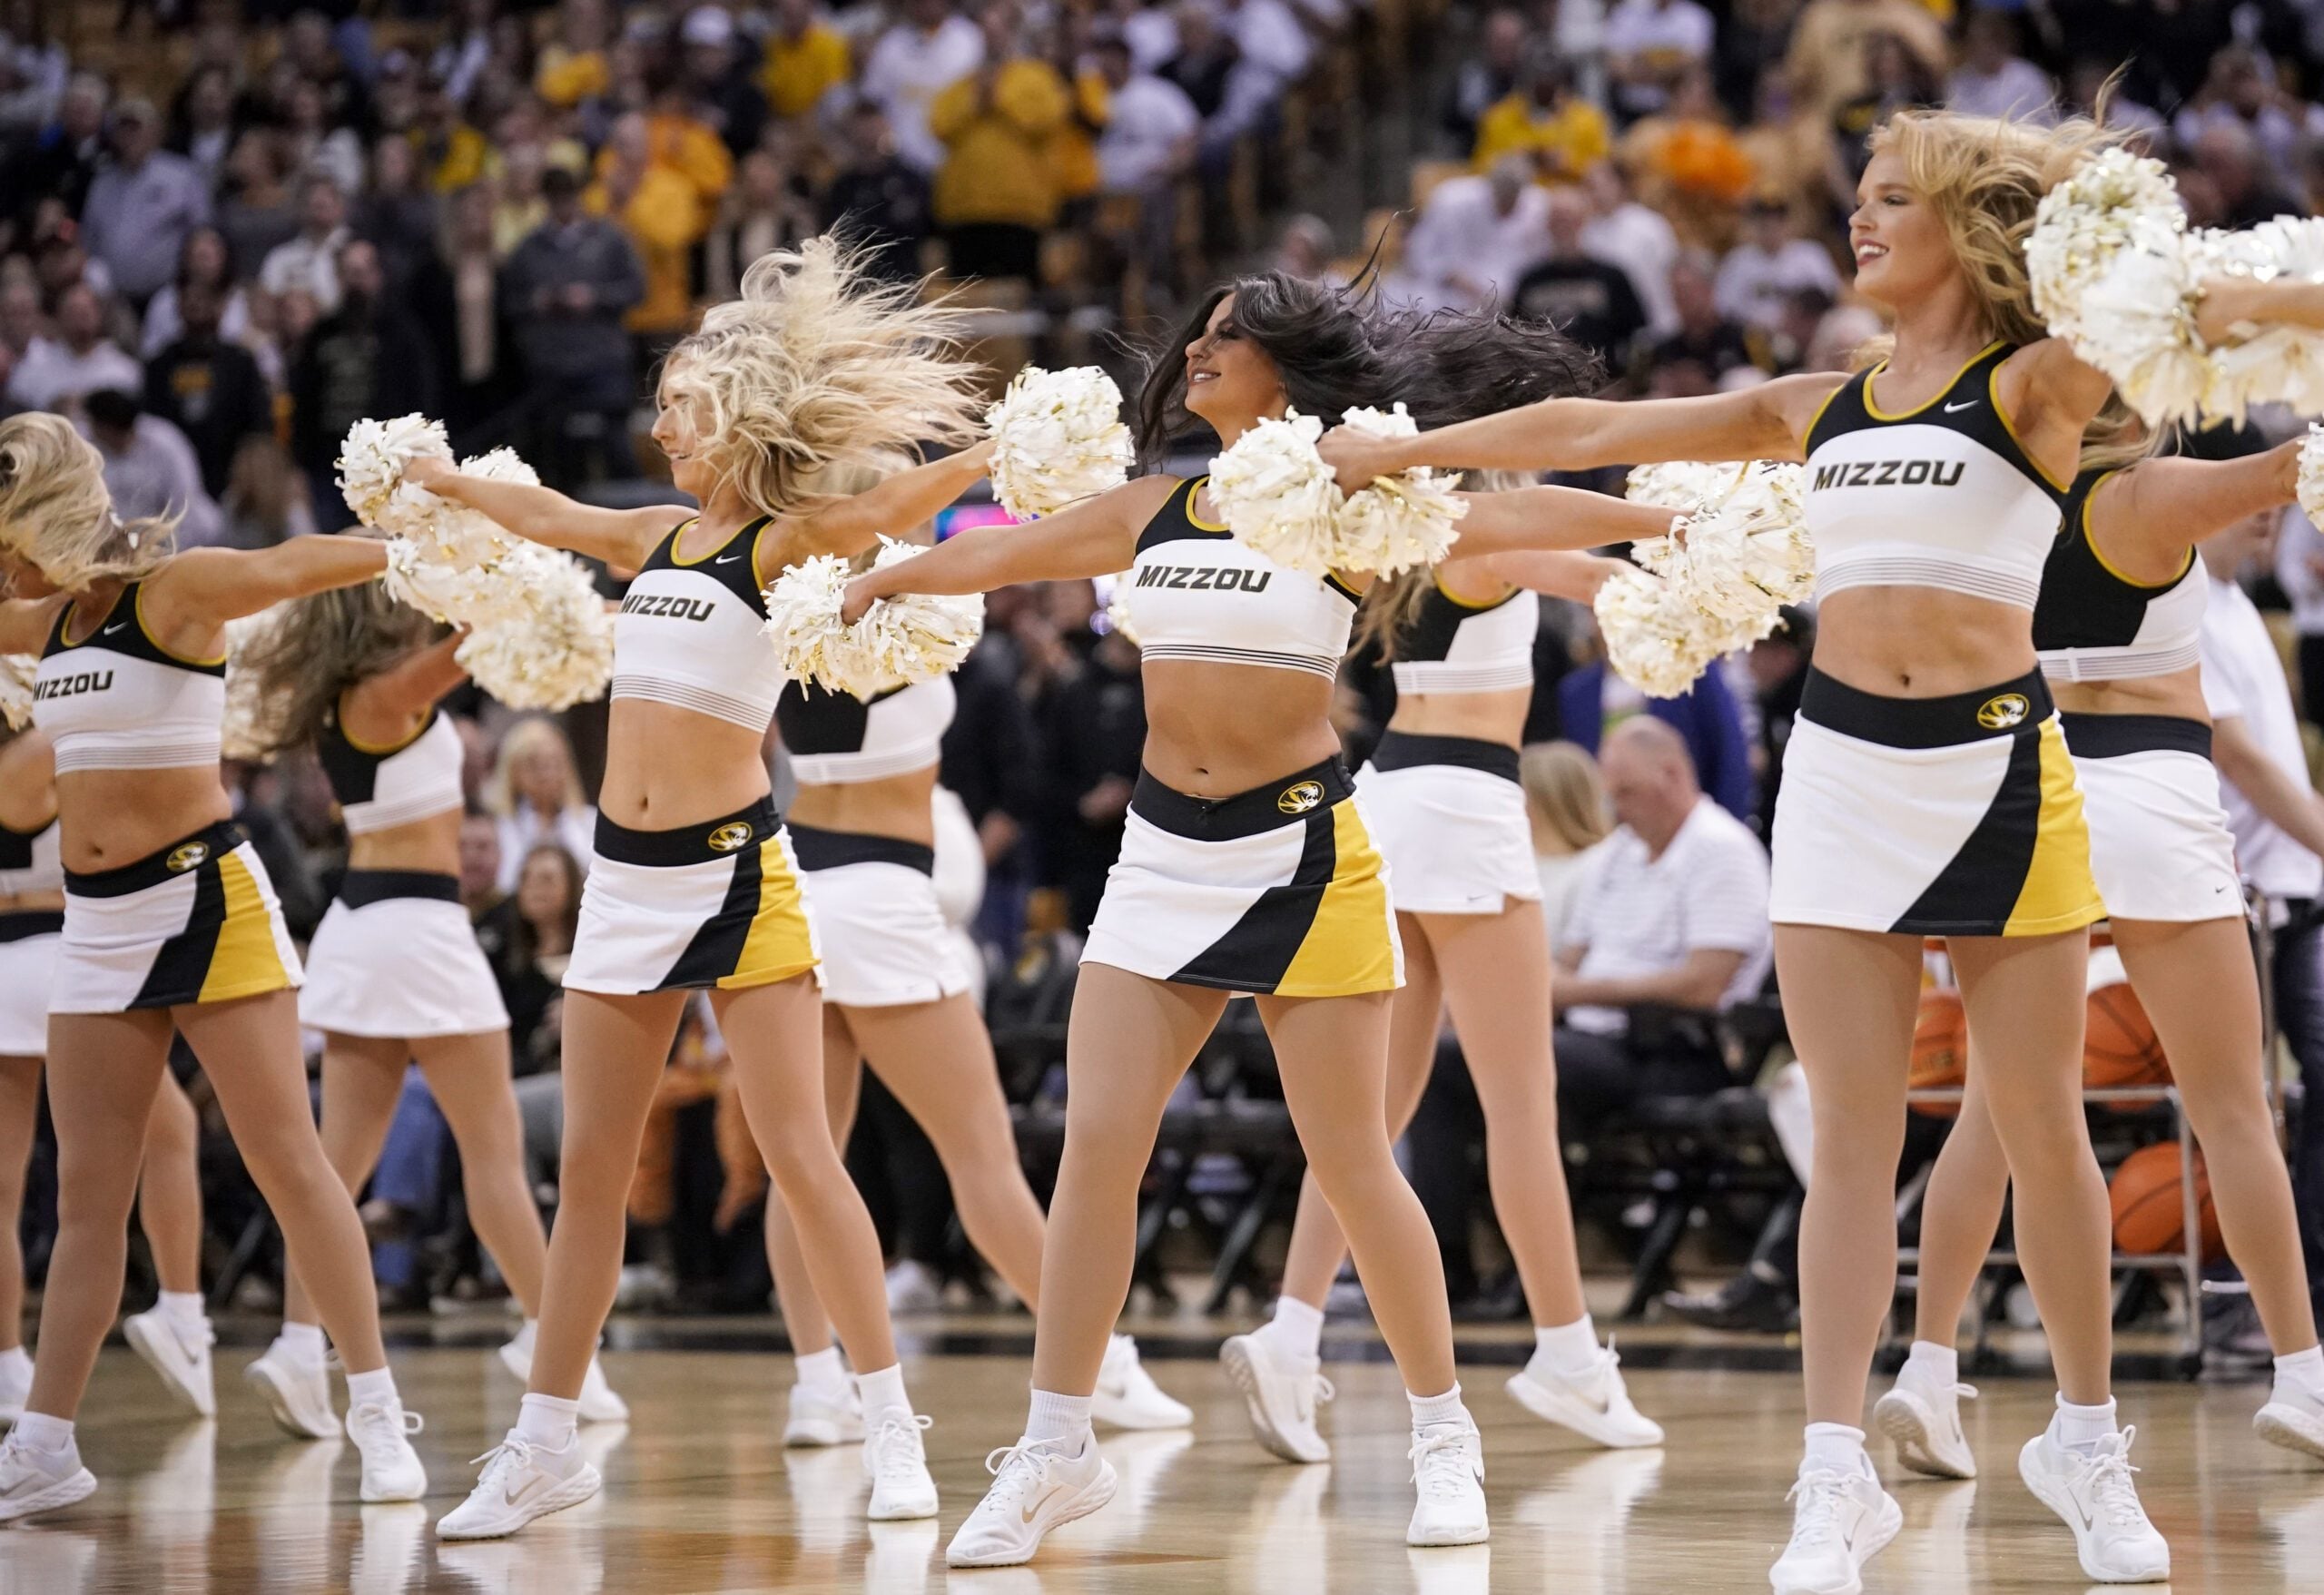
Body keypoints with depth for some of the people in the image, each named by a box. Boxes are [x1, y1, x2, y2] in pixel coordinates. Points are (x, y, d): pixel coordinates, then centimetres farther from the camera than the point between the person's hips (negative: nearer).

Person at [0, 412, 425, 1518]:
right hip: (97, 926, 7)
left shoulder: (172, 591, -9)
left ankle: (378, 1415, -1)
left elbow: (297, 567, -21)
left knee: (285, 1157, -6)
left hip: (202, 901, -7)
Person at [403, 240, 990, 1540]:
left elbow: (884, 509, -22)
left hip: (735, 869, -7)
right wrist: (438, 479, 42)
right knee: (592, 1167, 7)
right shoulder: (660, 538, 14)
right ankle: (546, 1444, 13)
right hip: (628, 872, 7)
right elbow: (546, 516, 31)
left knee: (801, 1153, -9)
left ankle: (893, 1430, -3)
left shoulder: (780, 543, -5)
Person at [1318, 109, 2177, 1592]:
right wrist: (1408, 451, 22)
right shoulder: (1819, 408, 15)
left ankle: (2089, 1443, 16)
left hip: (2001, 767, -4)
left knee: (2046, 1125, 2)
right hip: (1845, 773, 4)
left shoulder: (2034, 384, 2)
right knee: (1854, 1138, -1)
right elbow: (1597, 431, 19)